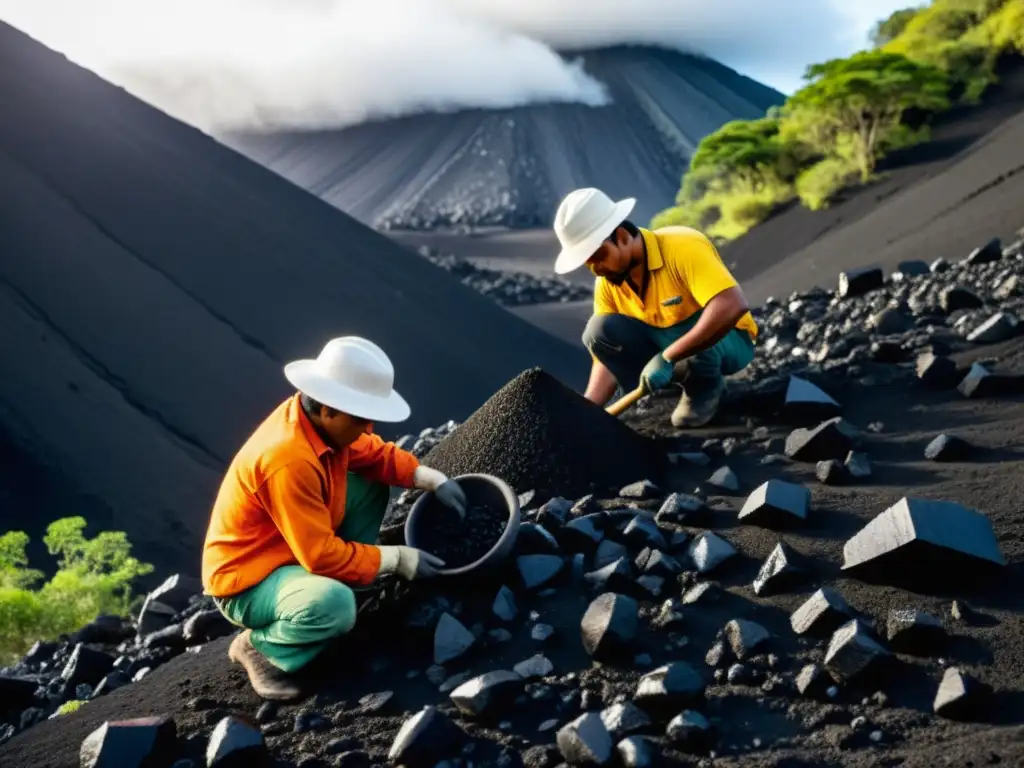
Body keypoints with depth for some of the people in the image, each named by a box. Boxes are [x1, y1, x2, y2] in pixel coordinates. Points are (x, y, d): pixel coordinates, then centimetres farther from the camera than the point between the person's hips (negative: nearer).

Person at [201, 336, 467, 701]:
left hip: (298, 550, 9)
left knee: (372, 484, 7)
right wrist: (397, 559, -19)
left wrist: (433, 479, -6)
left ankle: (332, 588, 8)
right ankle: (260, 645, -5)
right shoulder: (288, 459, -34)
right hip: (247, 581, -9)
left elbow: (375, 453, 9)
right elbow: (322, 555, -30)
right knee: (334, 604, -38)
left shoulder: (321, 420, -9)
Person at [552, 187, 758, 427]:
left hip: (727, 341, -5)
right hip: (663, 343, 5)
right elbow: (606, 352, -8)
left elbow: (733, 305, -41)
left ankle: (706, 386, -7)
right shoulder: (606, 284, -9)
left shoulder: (682, 247, -28)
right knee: (598, 331, -18)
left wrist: (667, 357, -43)